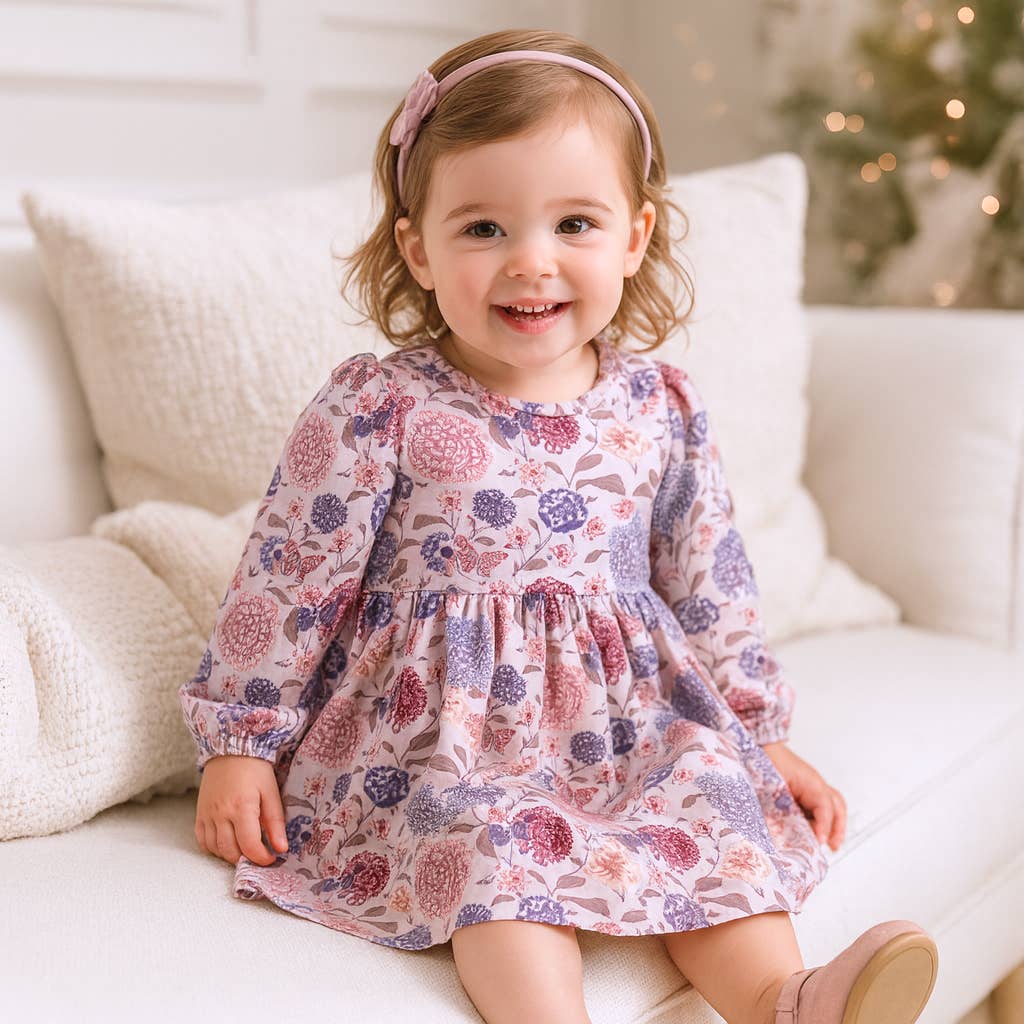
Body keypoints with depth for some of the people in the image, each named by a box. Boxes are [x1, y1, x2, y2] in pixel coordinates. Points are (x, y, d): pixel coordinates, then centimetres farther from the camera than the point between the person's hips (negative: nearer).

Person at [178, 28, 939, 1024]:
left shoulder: (663, 411, 2)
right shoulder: (374, 411, -10)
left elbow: (710, 583, 13)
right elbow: (288, 581, -5)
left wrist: (762, 735, 16)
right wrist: (239, 745, -2)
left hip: (628, 719, 4)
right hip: (437, 732, -4)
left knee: (712, 795, -18)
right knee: (493, 839, -29)